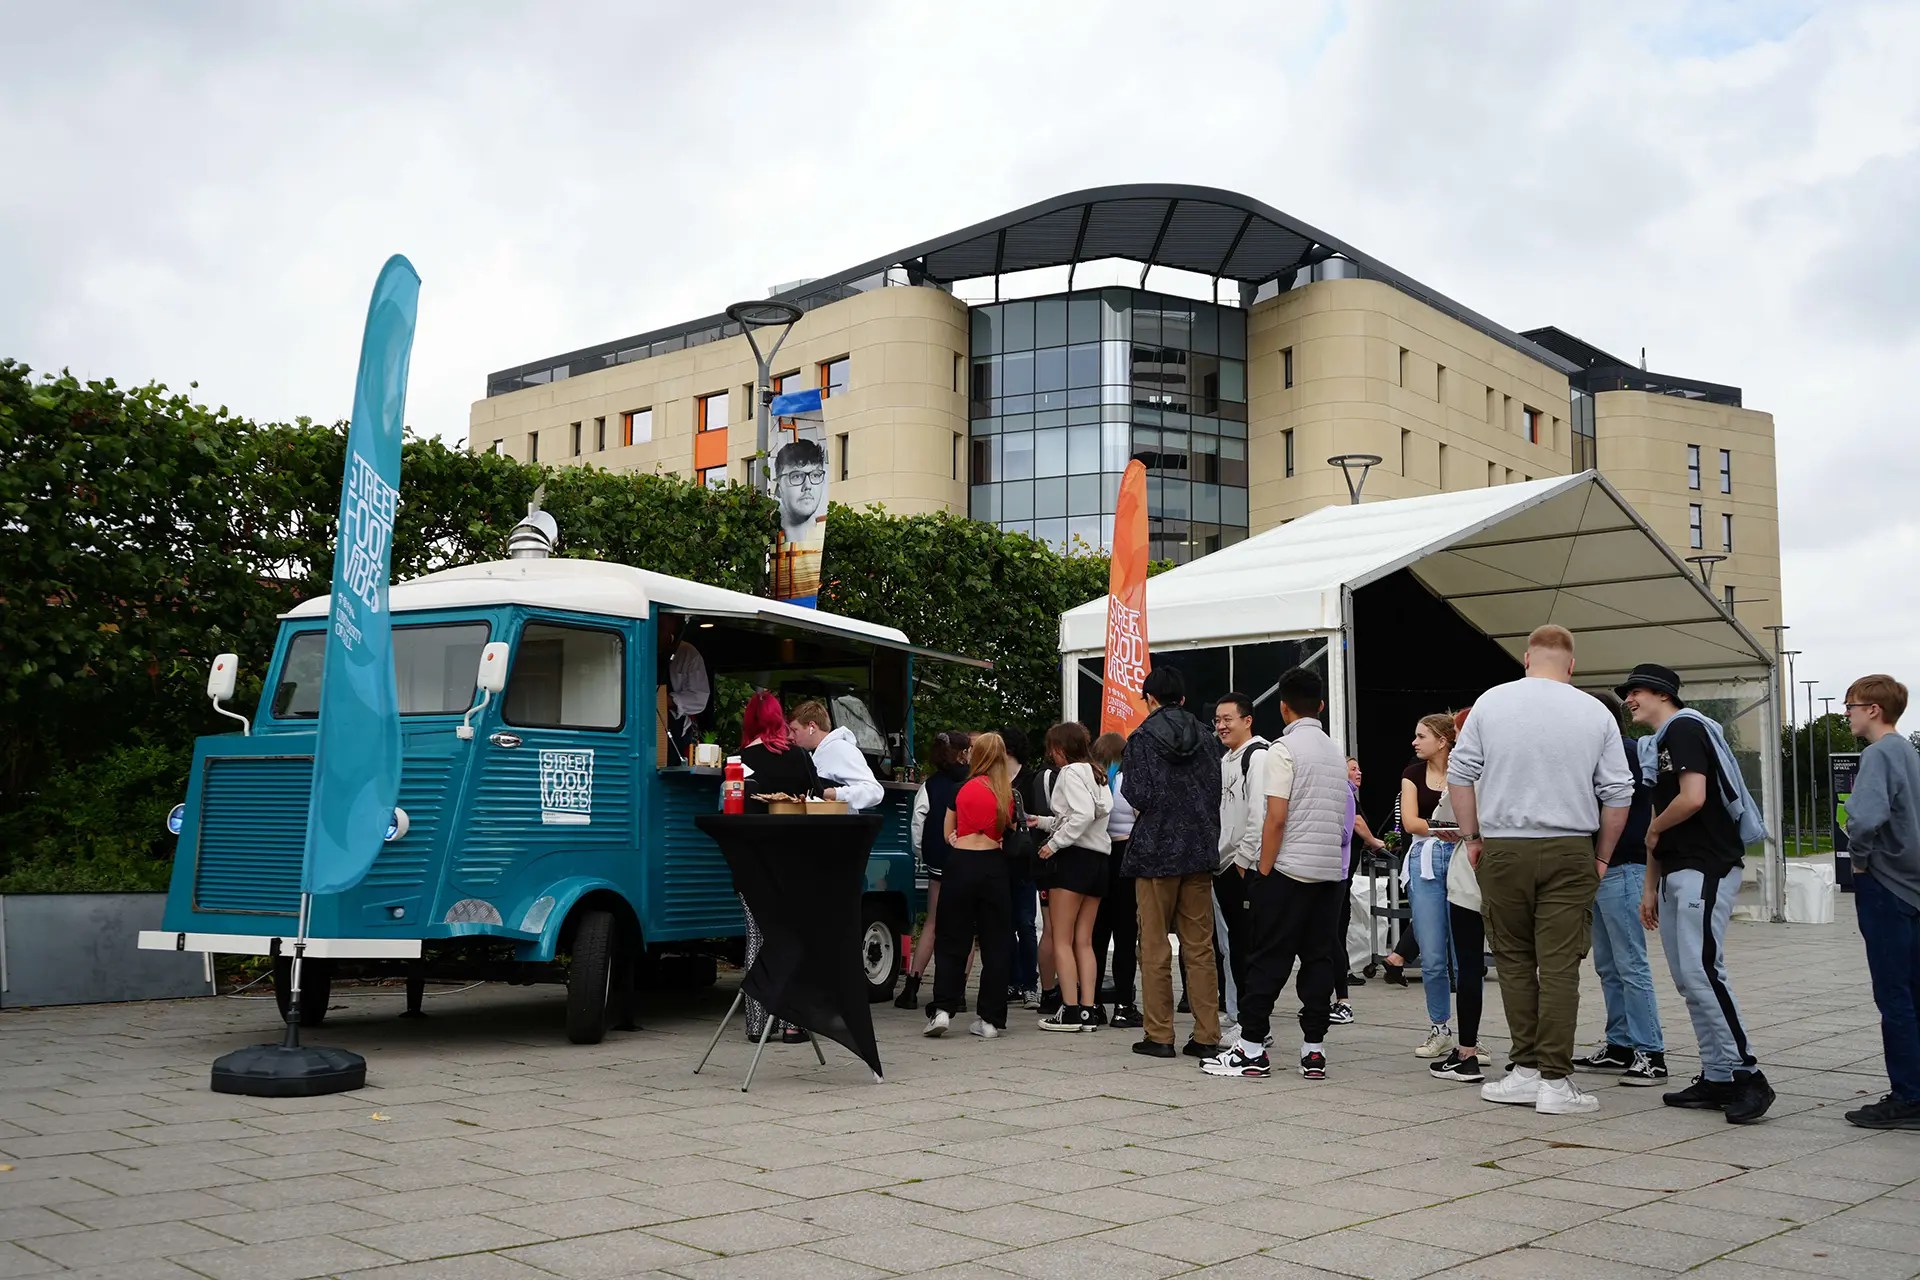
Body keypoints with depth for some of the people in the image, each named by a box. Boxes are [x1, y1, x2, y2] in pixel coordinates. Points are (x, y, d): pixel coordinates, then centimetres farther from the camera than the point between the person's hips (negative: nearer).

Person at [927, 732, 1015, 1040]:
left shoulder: (961, 788, 2)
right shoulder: (1009, 793, 3)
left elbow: (948, 835, 11)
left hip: (960, 865, -1)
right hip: (994, 867, 1)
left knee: (952, 940, 7)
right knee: (995, 942, 6)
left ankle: (943, 1009, -4)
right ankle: (990, 1019, 6)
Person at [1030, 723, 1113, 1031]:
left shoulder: (1070, 772, -8)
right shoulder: (1096, 774, 17)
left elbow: (1083, 815, -22)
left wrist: (1054, 844, -15)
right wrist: (1042, 822, 20)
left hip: (1073, 857, -8)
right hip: (1099, 858, 8)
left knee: (1061, 939, -4)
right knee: (1084, 941, 9)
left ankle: (1070, 1010, -7)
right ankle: (1088, 1010, 5)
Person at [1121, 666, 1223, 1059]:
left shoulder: (1143, 739, -7)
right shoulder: (1201, 737, 7)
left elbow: (1138, 797, -14)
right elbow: (1216, 792, 9)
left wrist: (1124, 777, 7)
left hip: (1157, 852, -4)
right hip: (1200, 851, 4)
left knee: (1155, 947, 3)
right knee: (1200, 947, 7)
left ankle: (1159, 1035, 5)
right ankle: (1206, 1036, 7)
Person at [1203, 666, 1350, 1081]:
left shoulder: (1284, 748, -8)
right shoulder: (1335, 752, 14)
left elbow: (1276, 817, -14)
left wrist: (1263, 872, -10)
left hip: (1288, 869, -6)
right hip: (1330, 870, 7)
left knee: (1267, 960, -2)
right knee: (1318, 958, 7)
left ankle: (1251, 1050, 0)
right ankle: (1314, 1051, 7)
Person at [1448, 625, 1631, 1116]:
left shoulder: (1491, 702, 2)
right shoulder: (1595, 713, 3)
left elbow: (1460, 773, 2)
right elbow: (1617, 793, 4)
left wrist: (1471, 837, 11)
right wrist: (1601, 856, 13)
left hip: (1502, 850, 0)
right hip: (1569, 853, 0)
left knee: (1514, 962, 11)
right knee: (1559, 967, 0)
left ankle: (1527, 1070, 13)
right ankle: (1555, 1082, 1)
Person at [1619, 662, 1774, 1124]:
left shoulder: (1685, 729, -9)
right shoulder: (1658, 743, 20)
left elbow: (1693, 797, -23)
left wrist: (1653, 830, -5)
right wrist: (1651, 887, 20)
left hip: (1705, 869, -10)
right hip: (1676, 872, 10)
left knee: (1700, 969, -17)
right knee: (1687, 978, 8)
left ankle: (1747, 1074, -11)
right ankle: (1717, 1079, 12)